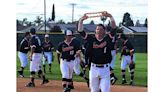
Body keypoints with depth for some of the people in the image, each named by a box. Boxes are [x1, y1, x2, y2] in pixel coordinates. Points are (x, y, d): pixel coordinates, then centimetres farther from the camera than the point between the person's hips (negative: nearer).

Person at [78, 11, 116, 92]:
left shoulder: (108, 39, 2)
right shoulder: (92, 39, 5)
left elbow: (114, 28, -9)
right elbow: (81, 31, -2)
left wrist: (110, 16, -21)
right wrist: (81, 20, -14)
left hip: (105, 69, -2)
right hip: (94, 68, 2)